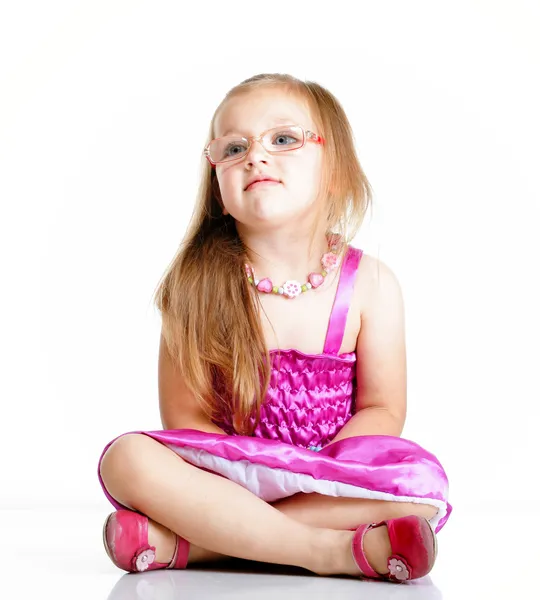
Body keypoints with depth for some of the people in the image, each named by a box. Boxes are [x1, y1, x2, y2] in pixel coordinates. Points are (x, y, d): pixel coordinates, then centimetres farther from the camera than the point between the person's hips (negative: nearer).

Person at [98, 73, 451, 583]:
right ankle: (338, 551, -28)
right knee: (127, 459, -28)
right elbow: (183, 413, -5)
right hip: (227, 476, 0)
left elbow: (382, 410, -2)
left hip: (329, 486, 1)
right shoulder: (198, 285, -5)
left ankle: (182, 542, -27)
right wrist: (250, 474, -20)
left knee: (421, 484, -29)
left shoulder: (370, 283, -3)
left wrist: (315, 475, -18)